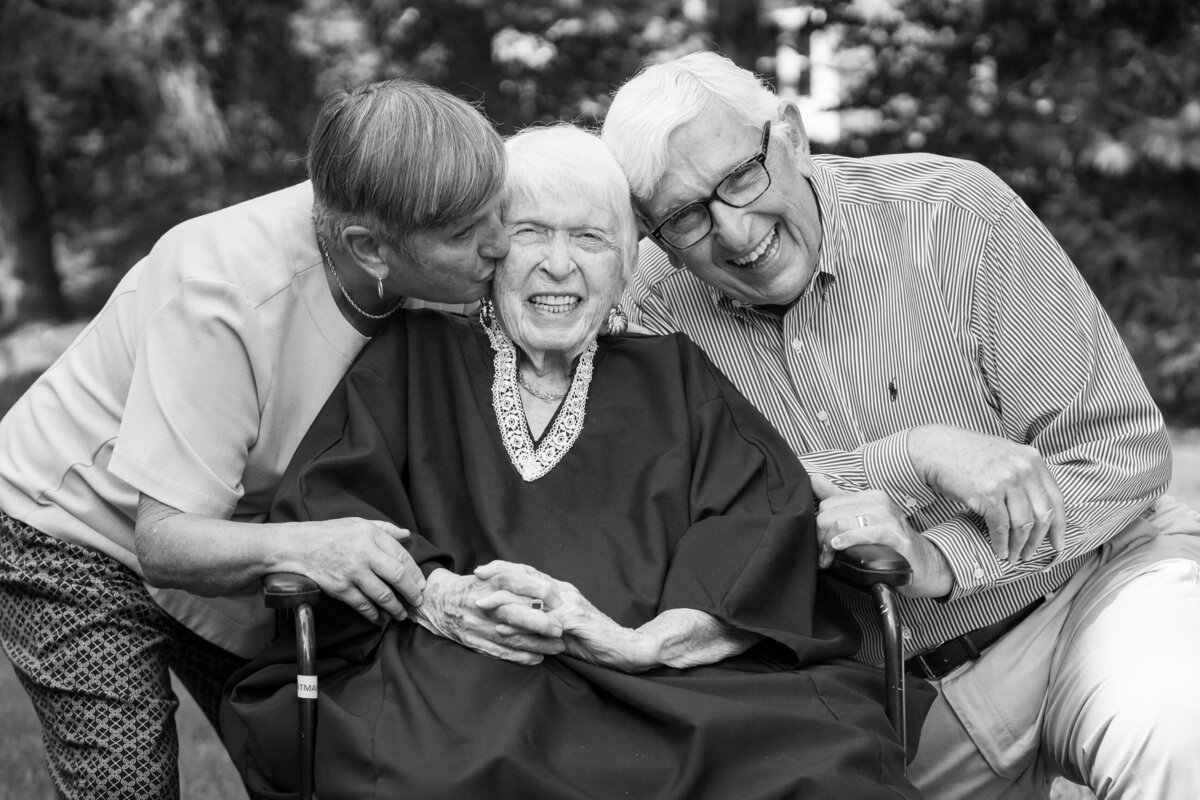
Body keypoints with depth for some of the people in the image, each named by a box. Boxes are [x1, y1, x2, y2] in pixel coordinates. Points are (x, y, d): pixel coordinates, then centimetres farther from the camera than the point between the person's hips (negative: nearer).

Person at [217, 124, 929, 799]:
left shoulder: (676, 377, 20)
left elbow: (771, 516, 3)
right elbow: (317, 503, 5)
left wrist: (649, 642, -15)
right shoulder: (416, 357, 19)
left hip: (671, 695, 1)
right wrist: (439, 596, -15)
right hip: (457, 691, -1)